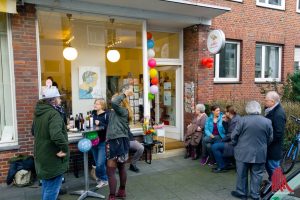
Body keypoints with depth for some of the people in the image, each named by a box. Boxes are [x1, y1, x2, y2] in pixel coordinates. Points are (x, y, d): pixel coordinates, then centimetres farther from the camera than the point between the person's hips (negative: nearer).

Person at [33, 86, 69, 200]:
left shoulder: (39, 113, 8)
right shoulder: (54, 114, -23)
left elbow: (35, 131, 23)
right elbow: (56, 135, -38)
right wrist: (65, 148, -25)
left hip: (42, 156, 10)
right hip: (53, 158, -10)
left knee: (46, 186, 25)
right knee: (52, 189, 2)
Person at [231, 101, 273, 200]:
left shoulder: (243, 120, -13)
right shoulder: (267, 121, -4)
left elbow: (234, 136, -8)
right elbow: (270, 139, 5)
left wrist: (235, 145, 10)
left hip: (243, 153, -2)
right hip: (260, 154, 2)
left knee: (242, 174, 12)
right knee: (257, 175, 14)